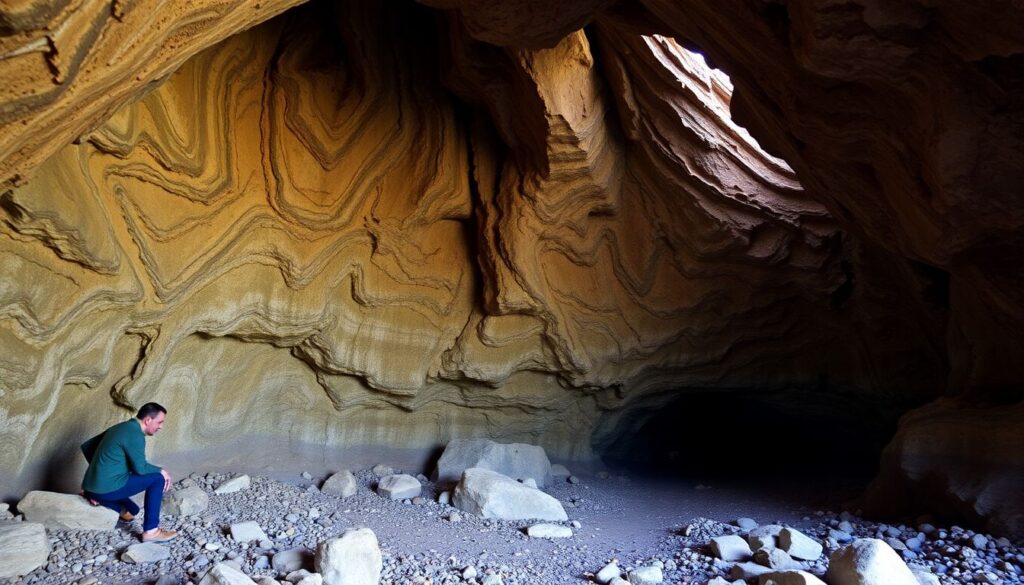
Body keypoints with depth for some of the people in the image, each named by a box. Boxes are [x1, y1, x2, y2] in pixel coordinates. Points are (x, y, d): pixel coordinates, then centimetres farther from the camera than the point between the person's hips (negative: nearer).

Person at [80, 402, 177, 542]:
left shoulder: (120, 427, 13)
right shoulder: (135, 435, -15)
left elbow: (86, 447, 20)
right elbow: (140, 468, -14)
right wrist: (161, 471, 3)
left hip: (91, 488, 10)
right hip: (107, 490, -10)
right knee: (157, 479, -6)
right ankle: (150, 531, -7)